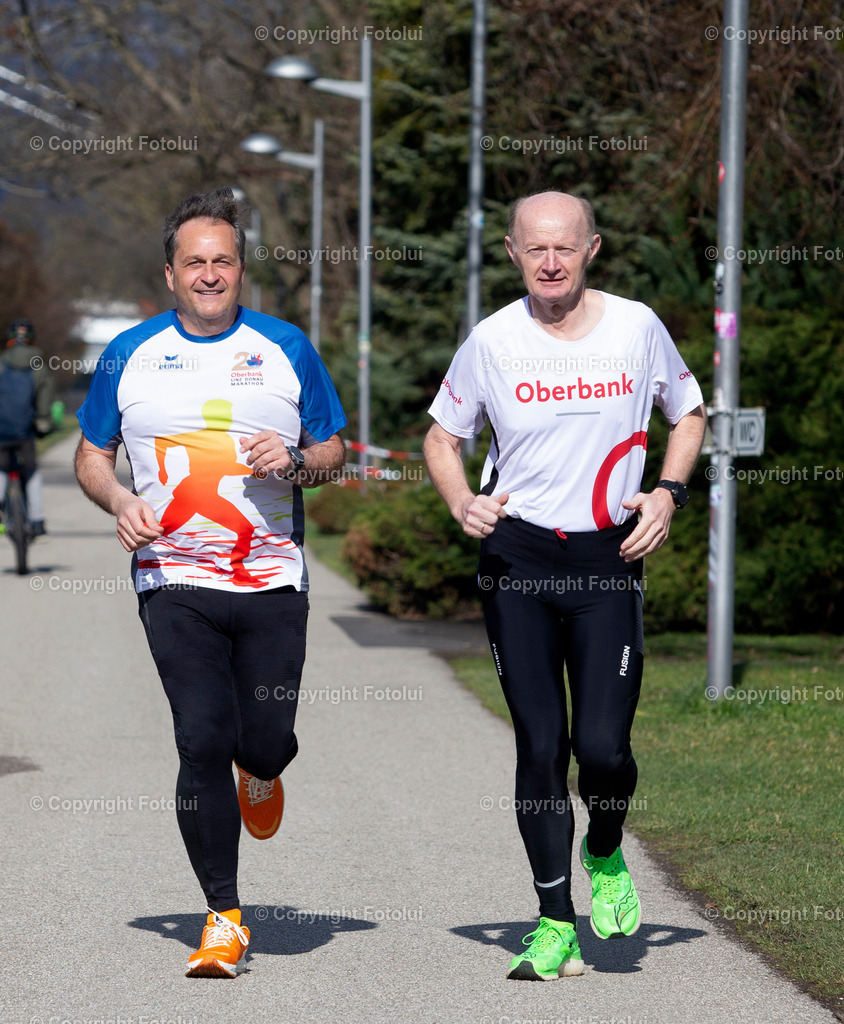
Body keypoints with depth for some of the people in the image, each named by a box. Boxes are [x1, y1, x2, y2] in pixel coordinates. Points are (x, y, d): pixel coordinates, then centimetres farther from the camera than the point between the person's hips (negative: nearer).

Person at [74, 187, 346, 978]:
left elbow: (333, 451, 12)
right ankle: (224, 919, 0)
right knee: (202, 742, -9)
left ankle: (259, 775, 38)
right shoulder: (130, 356, 6)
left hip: (272, 579, 1)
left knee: (265, 739, -3)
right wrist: (121, 501, -5)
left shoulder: (286, 349, 6)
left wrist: (296, 460, -10)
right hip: (175, 582, 0)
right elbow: (91, 454, 15)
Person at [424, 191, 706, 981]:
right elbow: (442, 436, 10)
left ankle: (605, 855, 23)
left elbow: (688, 412, 16)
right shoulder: (493, 340, -1)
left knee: (602, 745, -10)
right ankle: (555, 926, 8)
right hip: (516, 557, 0)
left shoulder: (636, 326, 1)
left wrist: (668, 493, 0)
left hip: (607, 558, 0)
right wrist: (461, 501, -9)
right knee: (540, 745, -2)